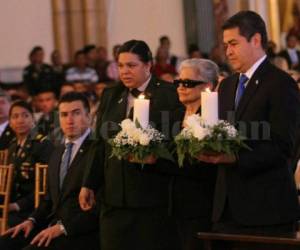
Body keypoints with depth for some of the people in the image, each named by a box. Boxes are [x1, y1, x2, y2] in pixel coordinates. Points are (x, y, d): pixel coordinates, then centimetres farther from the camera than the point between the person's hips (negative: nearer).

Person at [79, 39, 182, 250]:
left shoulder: (169, 94, -3)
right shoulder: (110, 96, 15)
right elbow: (100, 144, 17)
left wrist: (155, 157, -23)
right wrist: (89, 185, 13)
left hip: (153, 195, -5)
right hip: (115, 196, 5)